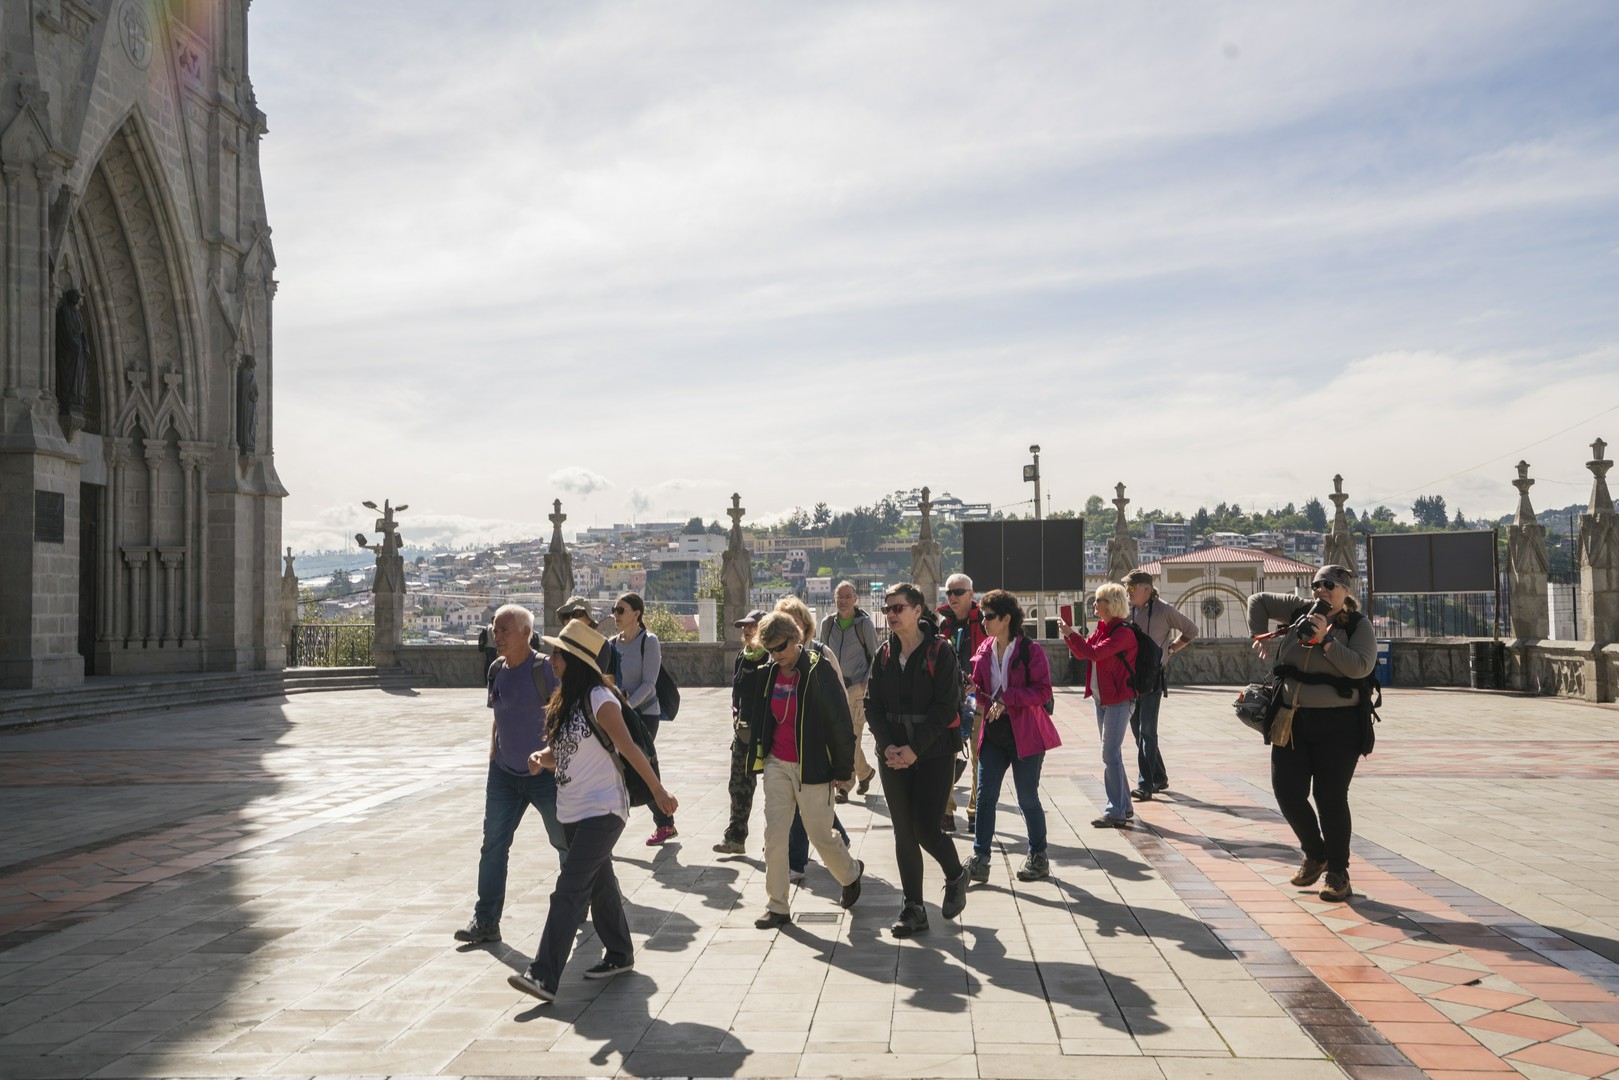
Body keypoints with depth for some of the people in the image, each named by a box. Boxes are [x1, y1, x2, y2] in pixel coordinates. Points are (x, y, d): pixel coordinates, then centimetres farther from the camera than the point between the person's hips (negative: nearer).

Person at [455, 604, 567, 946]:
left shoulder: (545, 669, -16)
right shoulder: (496, 670, 4)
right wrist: (492, 758, 13)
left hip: (545, 774, -5)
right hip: (504, 774, 5)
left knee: (566, 843, 8)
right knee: (493, 845, 1)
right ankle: (486, 921, 7)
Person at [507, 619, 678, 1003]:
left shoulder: (599, 700, -16)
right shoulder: (564, 701, 9)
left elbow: (629, 749, -15)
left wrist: (659, 792, -11)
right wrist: (540, 757, -7)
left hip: (602, 810, -9)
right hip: (572, 810, 9)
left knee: (569, 891, -13)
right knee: (599, 885, 19)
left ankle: (544, 976, -14)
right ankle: (619, 954, 34)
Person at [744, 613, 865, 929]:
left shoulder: (818, 670, -13)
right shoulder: (768, 673, 4)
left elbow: (840, 721, -11)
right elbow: (752, 711, 20)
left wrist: (844, 769, -10)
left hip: (811, 767, -5)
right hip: (777, 764, 5)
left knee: (820, 834, 5)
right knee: (774, 833, 0)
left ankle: (850, 873, 36)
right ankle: (777, 907, 9)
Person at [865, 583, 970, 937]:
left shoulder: (940, 651, -8)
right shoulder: (884, 654, 6)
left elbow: (946, 708, -13)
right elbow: (872, 705, 4)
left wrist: (914, 748, -17)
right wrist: (887, 746, -11)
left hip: (934, 754, -4)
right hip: (893, 756, 5)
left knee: (926, 829, -8)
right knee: (904, 833, 6)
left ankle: (956, 876, 24)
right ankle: (913, 909, 15)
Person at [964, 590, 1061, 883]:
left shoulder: (1031, 651, -11)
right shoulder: (984, 651, 7)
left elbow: (1043, 692, -16)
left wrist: (1007, 698, -24)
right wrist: (973, 689, -7)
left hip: (1025, 736, -5)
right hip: (993, 735, 5)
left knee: (1027, 798, 5)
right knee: (985, 796, 0)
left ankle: (1038, 858, 23)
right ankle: (980, 859, 4)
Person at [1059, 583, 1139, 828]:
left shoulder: (1123, 633, -17)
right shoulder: (1102, 629, 10)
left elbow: (1094, 652, -27)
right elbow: (1082, 653, 15)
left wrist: (1071, 633, -19)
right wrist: (1068, 635, 0)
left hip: (1119, 700, -9)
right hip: (1101, 698, 9)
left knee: (1110, 755, -9)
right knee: (1112, 754, 14)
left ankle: (1115, 812, -4)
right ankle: (1124, 807, 22)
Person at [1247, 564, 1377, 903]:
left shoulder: (1358, 625, -2)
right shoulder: (1300, 611, 7)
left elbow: (1360, 666, -18)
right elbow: (1258, 600, 19)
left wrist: (1326, 639, -21)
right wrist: (1261, 638, 12)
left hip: (1337, 724, -4)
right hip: (1292, 721, 4)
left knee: (1330, 798, -2)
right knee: (1287, 792, 2)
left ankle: (1338, 872, 14)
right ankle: (1314, 854, 27)